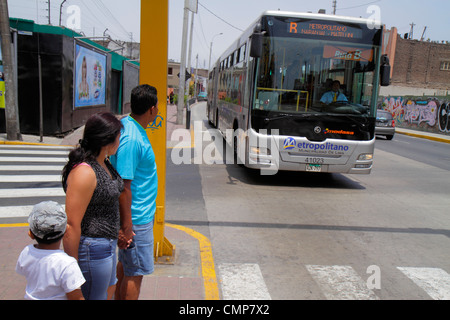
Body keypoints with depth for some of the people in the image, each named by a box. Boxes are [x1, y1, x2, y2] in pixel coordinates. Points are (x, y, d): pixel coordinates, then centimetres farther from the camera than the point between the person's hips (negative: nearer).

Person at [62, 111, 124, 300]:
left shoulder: (103, 163, 4)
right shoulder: (84, 173, -26)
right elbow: (72, 224, -25)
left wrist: (120, 230, 23)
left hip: (107, 244, 10)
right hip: (92, 248, -10)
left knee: (109, 289, 26)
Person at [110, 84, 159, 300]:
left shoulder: (128, 124, 4)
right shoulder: (131, 139, -26)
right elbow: (123, 185, -25)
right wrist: (127, 226, -21)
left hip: (139, 212, 10)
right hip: (137, 218, -10)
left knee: (125, 264, 23)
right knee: (135, 272, 5)